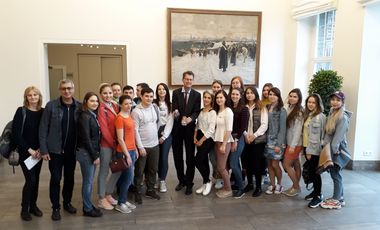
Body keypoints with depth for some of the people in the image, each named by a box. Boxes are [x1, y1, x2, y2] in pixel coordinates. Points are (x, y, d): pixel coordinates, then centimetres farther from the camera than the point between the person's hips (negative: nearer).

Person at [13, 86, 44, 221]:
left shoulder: (43, 112, 1)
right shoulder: (21, 111, -8)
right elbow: (16, 133, -12)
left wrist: (40, 149, -9)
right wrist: (29, 150, -14)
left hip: (38, 152, 4)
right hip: (25, 152, -3)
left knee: (36, 179, 10)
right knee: (30, 180, -6)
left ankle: (33, 205, 27)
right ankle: (24, 209, 12)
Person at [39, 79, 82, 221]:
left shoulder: (79, 107, -1)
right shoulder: (51, 106, -7)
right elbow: (43, 129, -6)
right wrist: (43, 150, -8)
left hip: (72, 150, 2)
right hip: (55, 150, -2)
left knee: (69, 178, 14)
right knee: (55, 179, 5)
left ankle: (67, 202, 33)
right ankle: (55, 207, 20)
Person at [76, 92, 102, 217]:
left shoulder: (93, 115, 10)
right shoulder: (85, 116, -15)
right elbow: (86, 138, -19)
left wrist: (96, 154, 7)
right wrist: (95, 156, -16)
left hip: (92, 152, 8)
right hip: (85, 153, -8)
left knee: (90, 181, 15)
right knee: (88, 181, 2)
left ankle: (88, 205, 27)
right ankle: (87, 209, 14)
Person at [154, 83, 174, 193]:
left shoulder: (170, 105, 6)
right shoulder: (153, 104, 2)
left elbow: (170, 122, 1)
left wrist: (164, 136, -6)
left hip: (166, 132, 1)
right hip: (155, 132, 0)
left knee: (164, 157, -2)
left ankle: (162, 180, 9)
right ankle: (157, 178, 18)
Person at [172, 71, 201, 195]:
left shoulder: (197, 95, 2)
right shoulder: (176, 93, 2)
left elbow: (197, 111, -5)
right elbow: (174, 109, -6)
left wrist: (190, 118, -25)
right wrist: (180, 117, -27)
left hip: (190, 128, -1)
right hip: (177, 128, 1)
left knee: (190, 156, 4)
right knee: (177, 156, 10)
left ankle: (189, 183, 16)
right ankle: (181, 180, 28)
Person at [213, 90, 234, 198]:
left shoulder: (228, 111, -11)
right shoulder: (217, 111, 12)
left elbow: (229, 130, -15)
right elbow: (217, 128, 10)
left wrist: (223, 145, -17)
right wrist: (218, 143, 4)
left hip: (225, 142, -7)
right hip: (217, 141, 7)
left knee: (221, 167, -3)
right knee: (220, 166, 10)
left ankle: (228, 189, 12)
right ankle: (225, 187, 23)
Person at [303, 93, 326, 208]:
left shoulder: (319, 117, -16)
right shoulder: (309, 115, 12)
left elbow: (316, 136, -18)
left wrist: (310, 151, -17)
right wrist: (306, 149, 9)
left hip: (314, 149, -8)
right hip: (307, 148, 8)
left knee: (314, 172, 0)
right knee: (311, 171, 16)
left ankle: (318, 196, 12)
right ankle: (315, 191, 31)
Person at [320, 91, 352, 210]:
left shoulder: (343, 117, -16)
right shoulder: (331, 114, 9)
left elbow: (338, 136, -21)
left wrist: (333, 149, -22)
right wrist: (325, 144, 7)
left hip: (337, 149, -8)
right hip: (330, 148, 8)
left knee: (335, 174, 0)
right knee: (334, 174, 14)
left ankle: (336, 201, 11)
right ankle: (339, 197, 26)